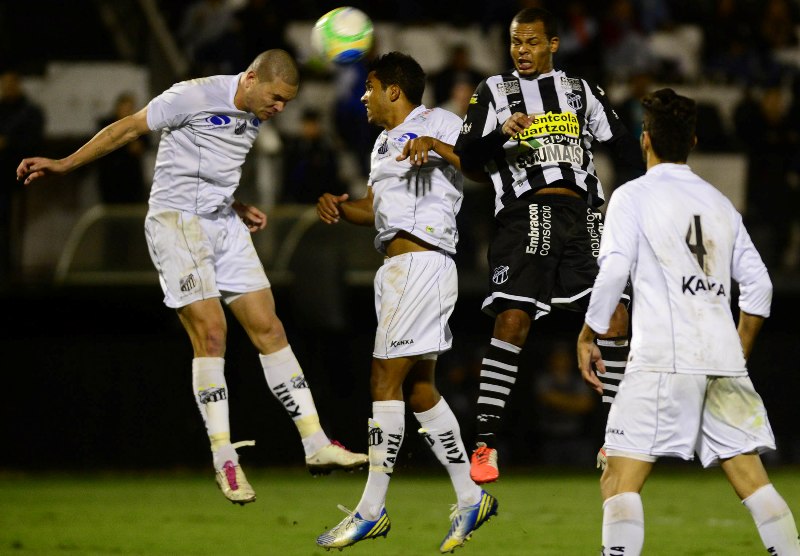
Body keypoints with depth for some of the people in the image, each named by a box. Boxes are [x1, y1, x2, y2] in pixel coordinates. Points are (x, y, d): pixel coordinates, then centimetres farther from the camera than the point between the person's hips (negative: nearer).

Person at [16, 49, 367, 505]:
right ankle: (224, 459, -10)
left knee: (269, 328, 2)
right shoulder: (196, 96, -15)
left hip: (225, 226, 8)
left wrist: (238, 208, 10)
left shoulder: (255, 117, 9)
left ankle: (316, 444, 4)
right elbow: (128, 129, -8)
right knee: (210, 332, -15)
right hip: (176, 222, -8)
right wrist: (64, 166, -8)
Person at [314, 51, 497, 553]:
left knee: (386, 376, -12)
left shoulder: (437, 124, -5)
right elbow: (375, 207, 28)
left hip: (422, 262, -10)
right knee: (419, 388, 11)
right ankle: (471, 498, 16)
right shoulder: (385, 142, 24)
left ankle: (372, 509, -12)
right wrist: (340, 207, 9)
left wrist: (437, 147, -31)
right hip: (396, 267, 10)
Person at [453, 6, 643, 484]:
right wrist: (501, 132, -15)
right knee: (511, 323, -14)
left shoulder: (581, 91, 18)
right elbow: (466, 159, 3)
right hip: (524, 218, -3)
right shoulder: (495, 92, 11)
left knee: (614, 319, -7)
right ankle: (486, 445, -10)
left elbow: (624, 146, 17)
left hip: (581, 216, 3)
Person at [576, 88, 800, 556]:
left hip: (664, 360, -5)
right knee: (753, 480, 5)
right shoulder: (720, 203, 17)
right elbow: (758, 285, 17)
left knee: (620, 479, -7)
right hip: (725, 360, 5)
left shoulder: (634, 196, 2)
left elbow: (614, 271, -10)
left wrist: (589, 335, 2)